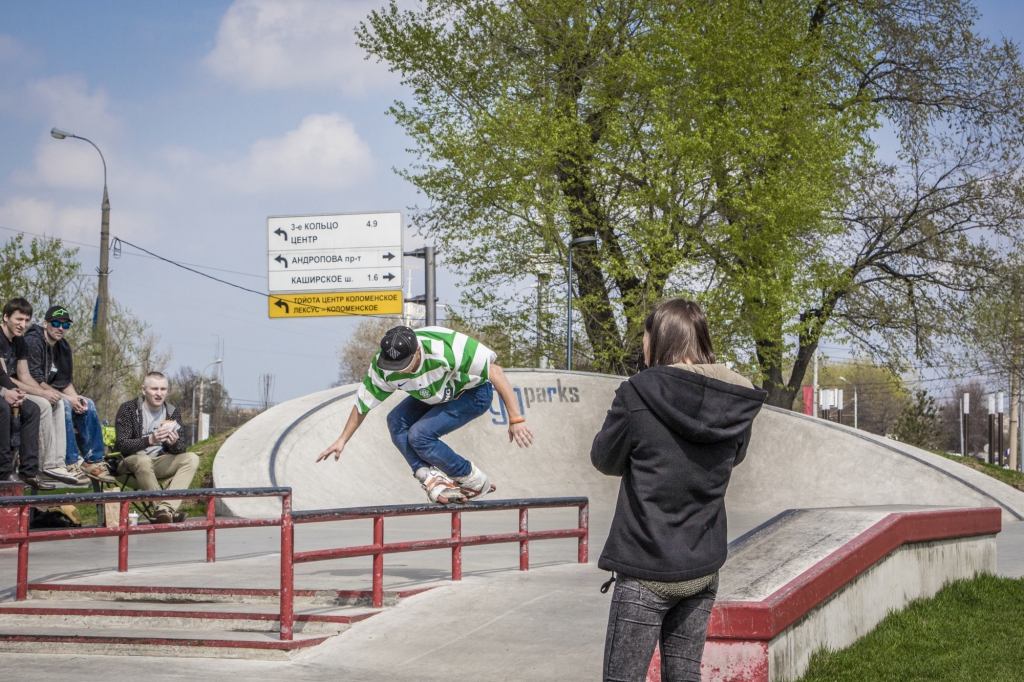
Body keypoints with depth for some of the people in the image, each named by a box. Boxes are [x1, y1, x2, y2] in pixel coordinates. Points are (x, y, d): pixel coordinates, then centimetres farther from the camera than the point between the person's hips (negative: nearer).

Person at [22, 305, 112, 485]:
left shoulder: (63, 347, 11)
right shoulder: (32, 342, -17)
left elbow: (65, 382, 11)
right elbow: (35, 381, -23)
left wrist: (76, 398, -11)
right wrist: (66, 398, -24)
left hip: (52, 395, 9)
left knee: (88, 405, -5)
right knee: (63, 406, -32)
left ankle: (93, 461, -5)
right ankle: (70, 463, -31)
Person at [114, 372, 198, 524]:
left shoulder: (173, 412, 4)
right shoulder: (128, 409, -9)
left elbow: (181, 448, 1)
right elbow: (121, 445, -18)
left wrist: (174, 443, -24)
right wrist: (150, 440, -33)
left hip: (159, 463, 5)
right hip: (130, 463, -5)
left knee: (192, 459, -18)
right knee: (142, 460, -38)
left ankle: (165, 509, -36)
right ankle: (168, 512, -32)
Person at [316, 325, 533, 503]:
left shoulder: (444, 349, -39)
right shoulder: (383, 368, -22)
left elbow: (494, 371, -31)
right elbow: (363, 403, -3)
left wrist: (515, 419, -32)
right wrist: (342, 440, 2)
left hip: (474, 393, -6)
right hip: (437, 395, 6)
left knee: (419, 435, -21)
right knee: (397, 421, -17)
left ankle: (475, 482, -4)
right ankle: (434, 480, -15)